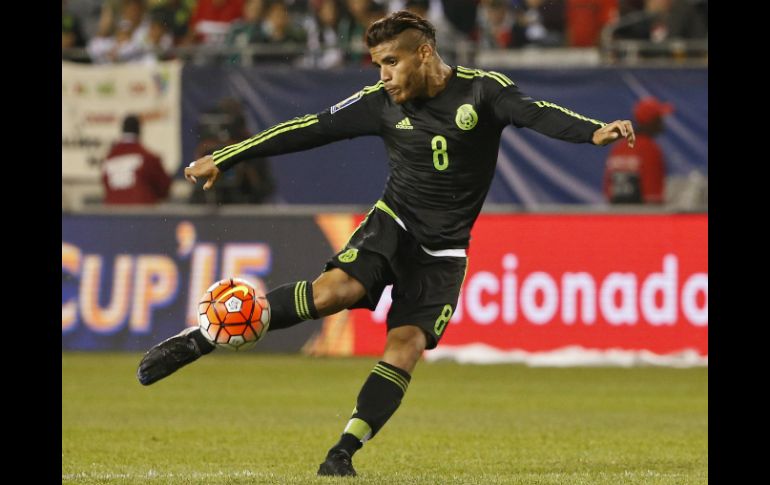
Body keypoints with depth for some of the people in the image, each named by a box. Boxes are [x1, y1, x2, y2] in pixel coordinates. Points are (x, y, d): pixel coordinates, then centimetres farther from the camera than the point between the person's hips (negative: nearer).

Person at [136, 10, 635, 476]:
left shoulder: (481, 90, -9)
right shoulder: (382, 102, -3)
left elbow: (536, 113, -24)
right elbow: (309, 130, 0)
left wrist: (595, 131, -44)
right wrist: (224, 159, 1)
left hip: (443, 252, 0)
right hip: (393, 225, 0)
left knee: (406, 345, -15)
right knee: (335, 288, -26)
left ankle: (345, 451, -8)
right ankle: (199, 340, -25)